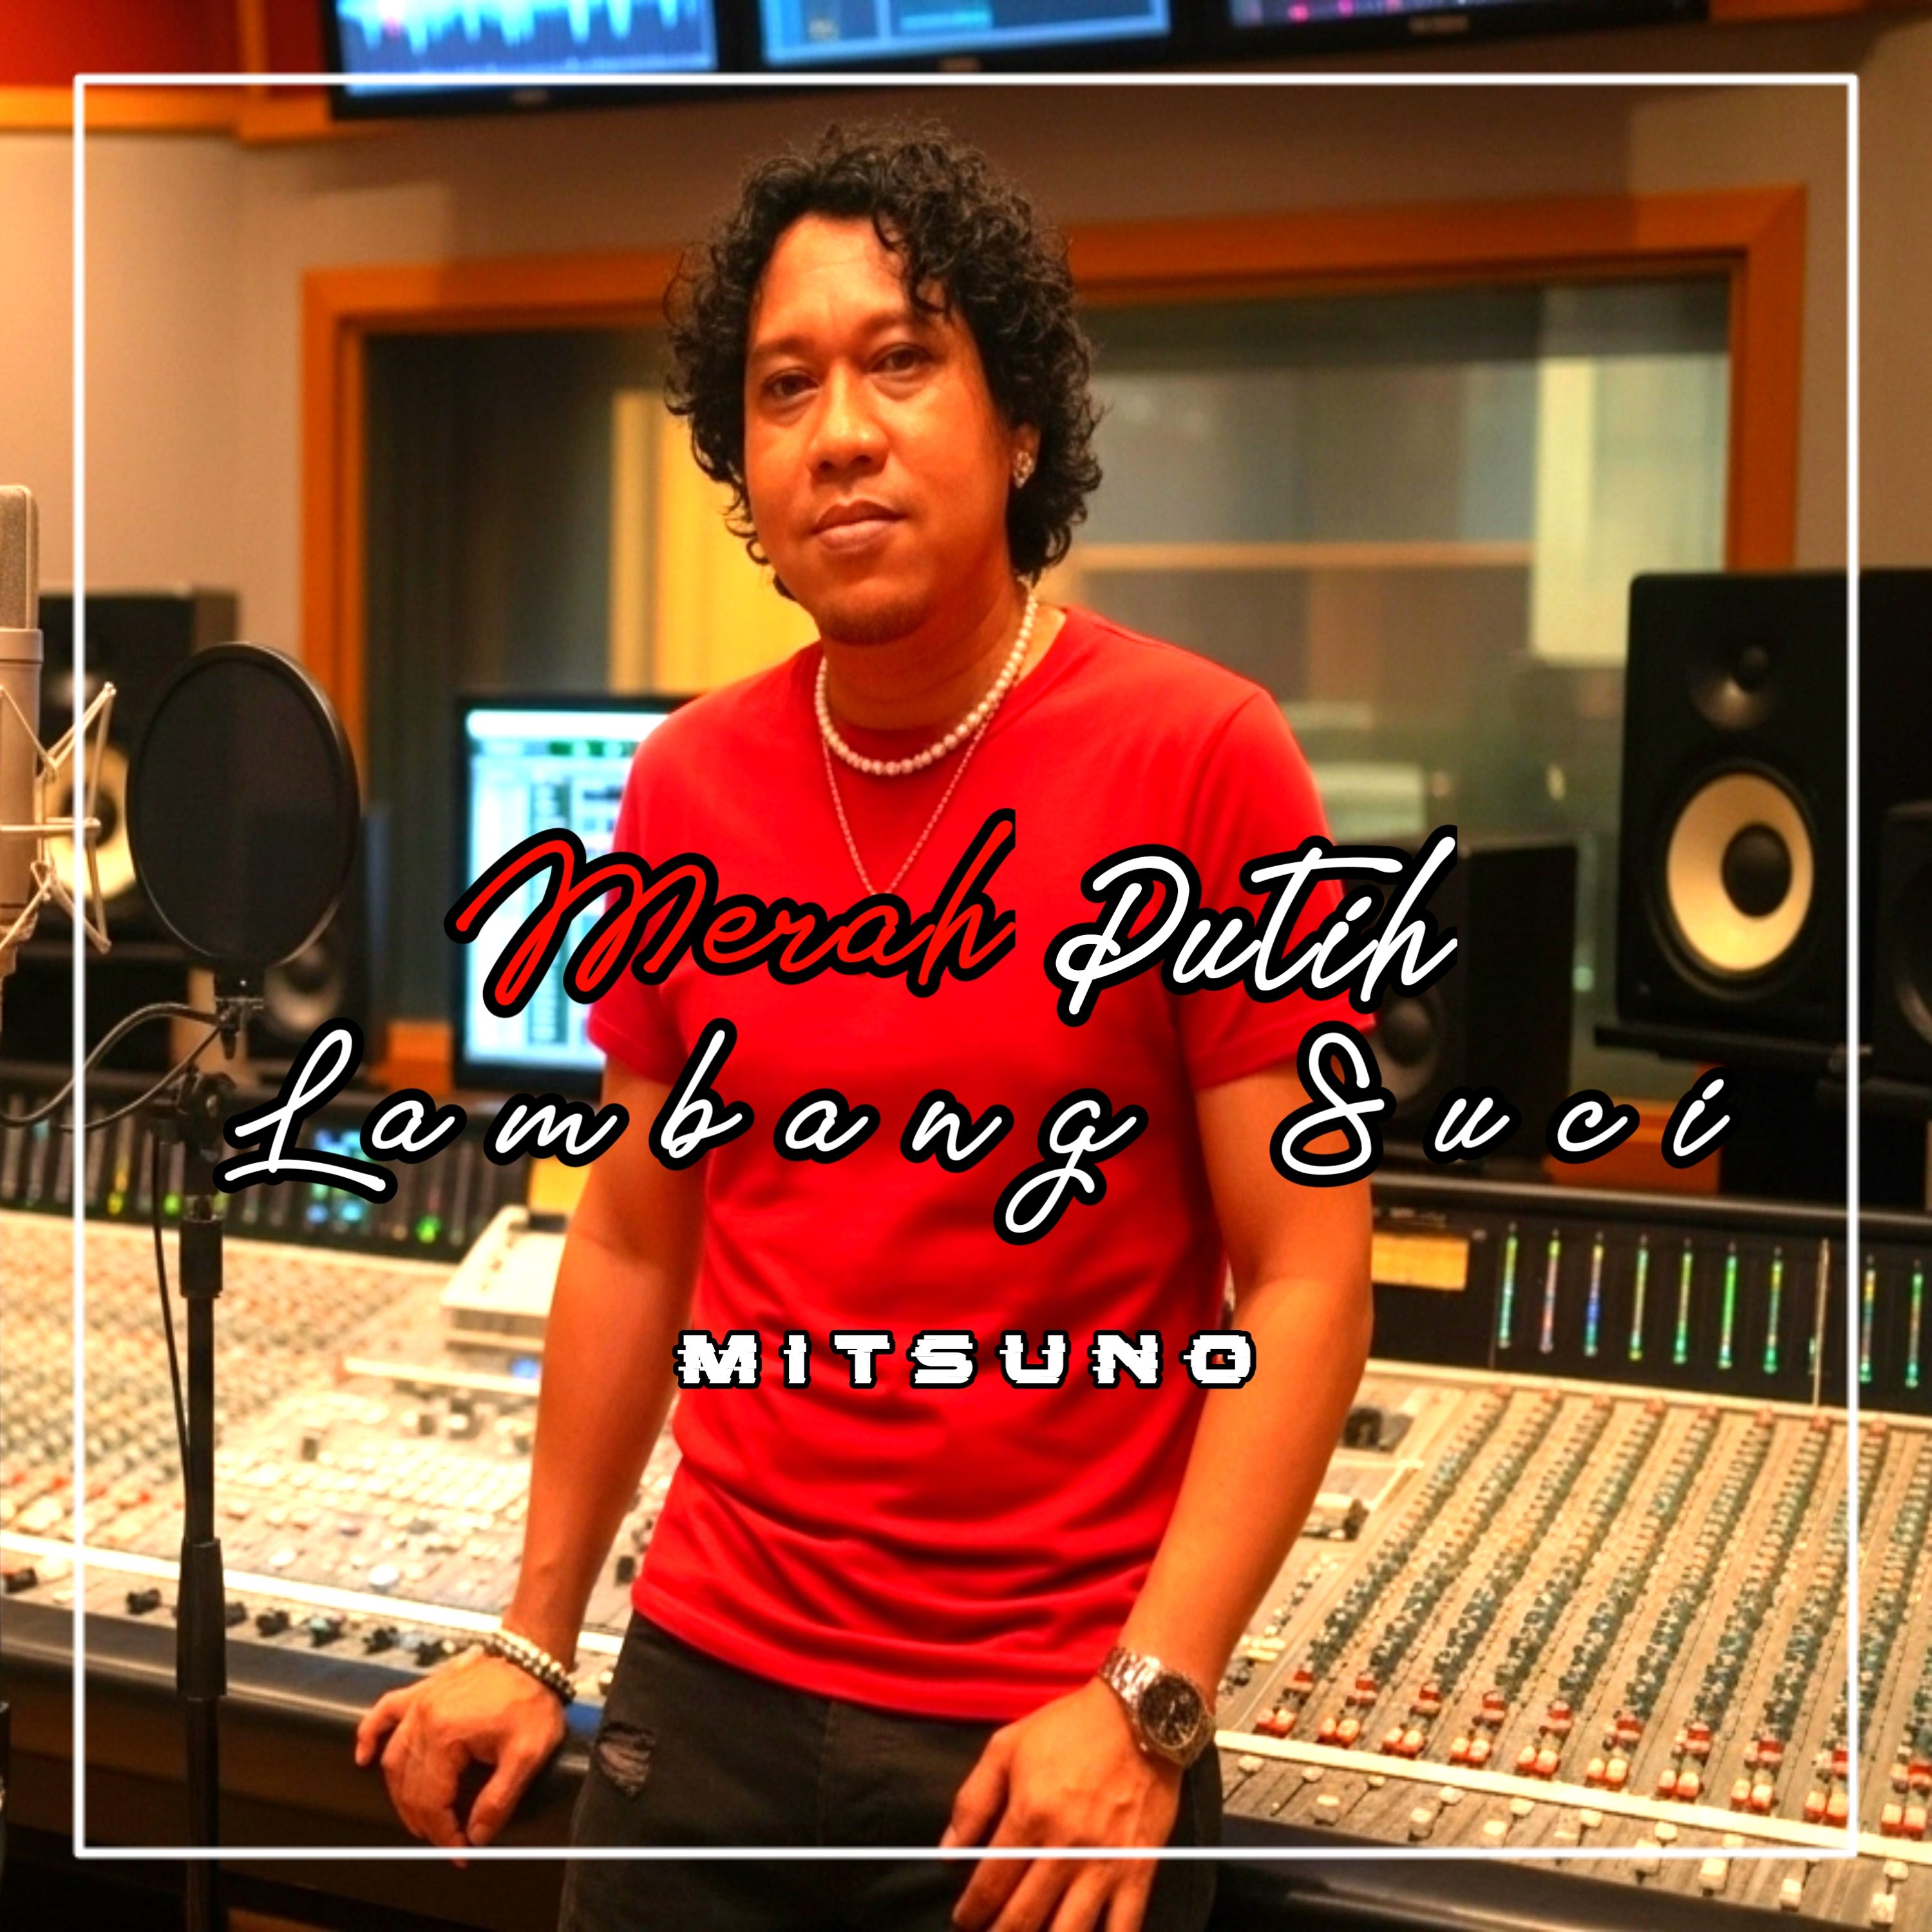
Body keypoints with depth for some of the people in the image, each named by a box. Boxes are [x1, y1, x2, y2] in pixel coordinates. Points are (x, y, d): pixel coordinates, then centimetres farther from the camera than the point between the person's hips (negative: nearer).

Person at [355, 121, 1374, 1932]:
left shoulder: (1201, 759, -13)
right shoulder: (687, 783, 0)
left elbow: (1305, 1283, -13)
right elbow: (635, 1235, 9)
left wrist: (1147, 1698, -19)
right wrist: (535, 1640, 10)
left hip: (1051, 1737, -3)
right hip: (706, 1686, 4)